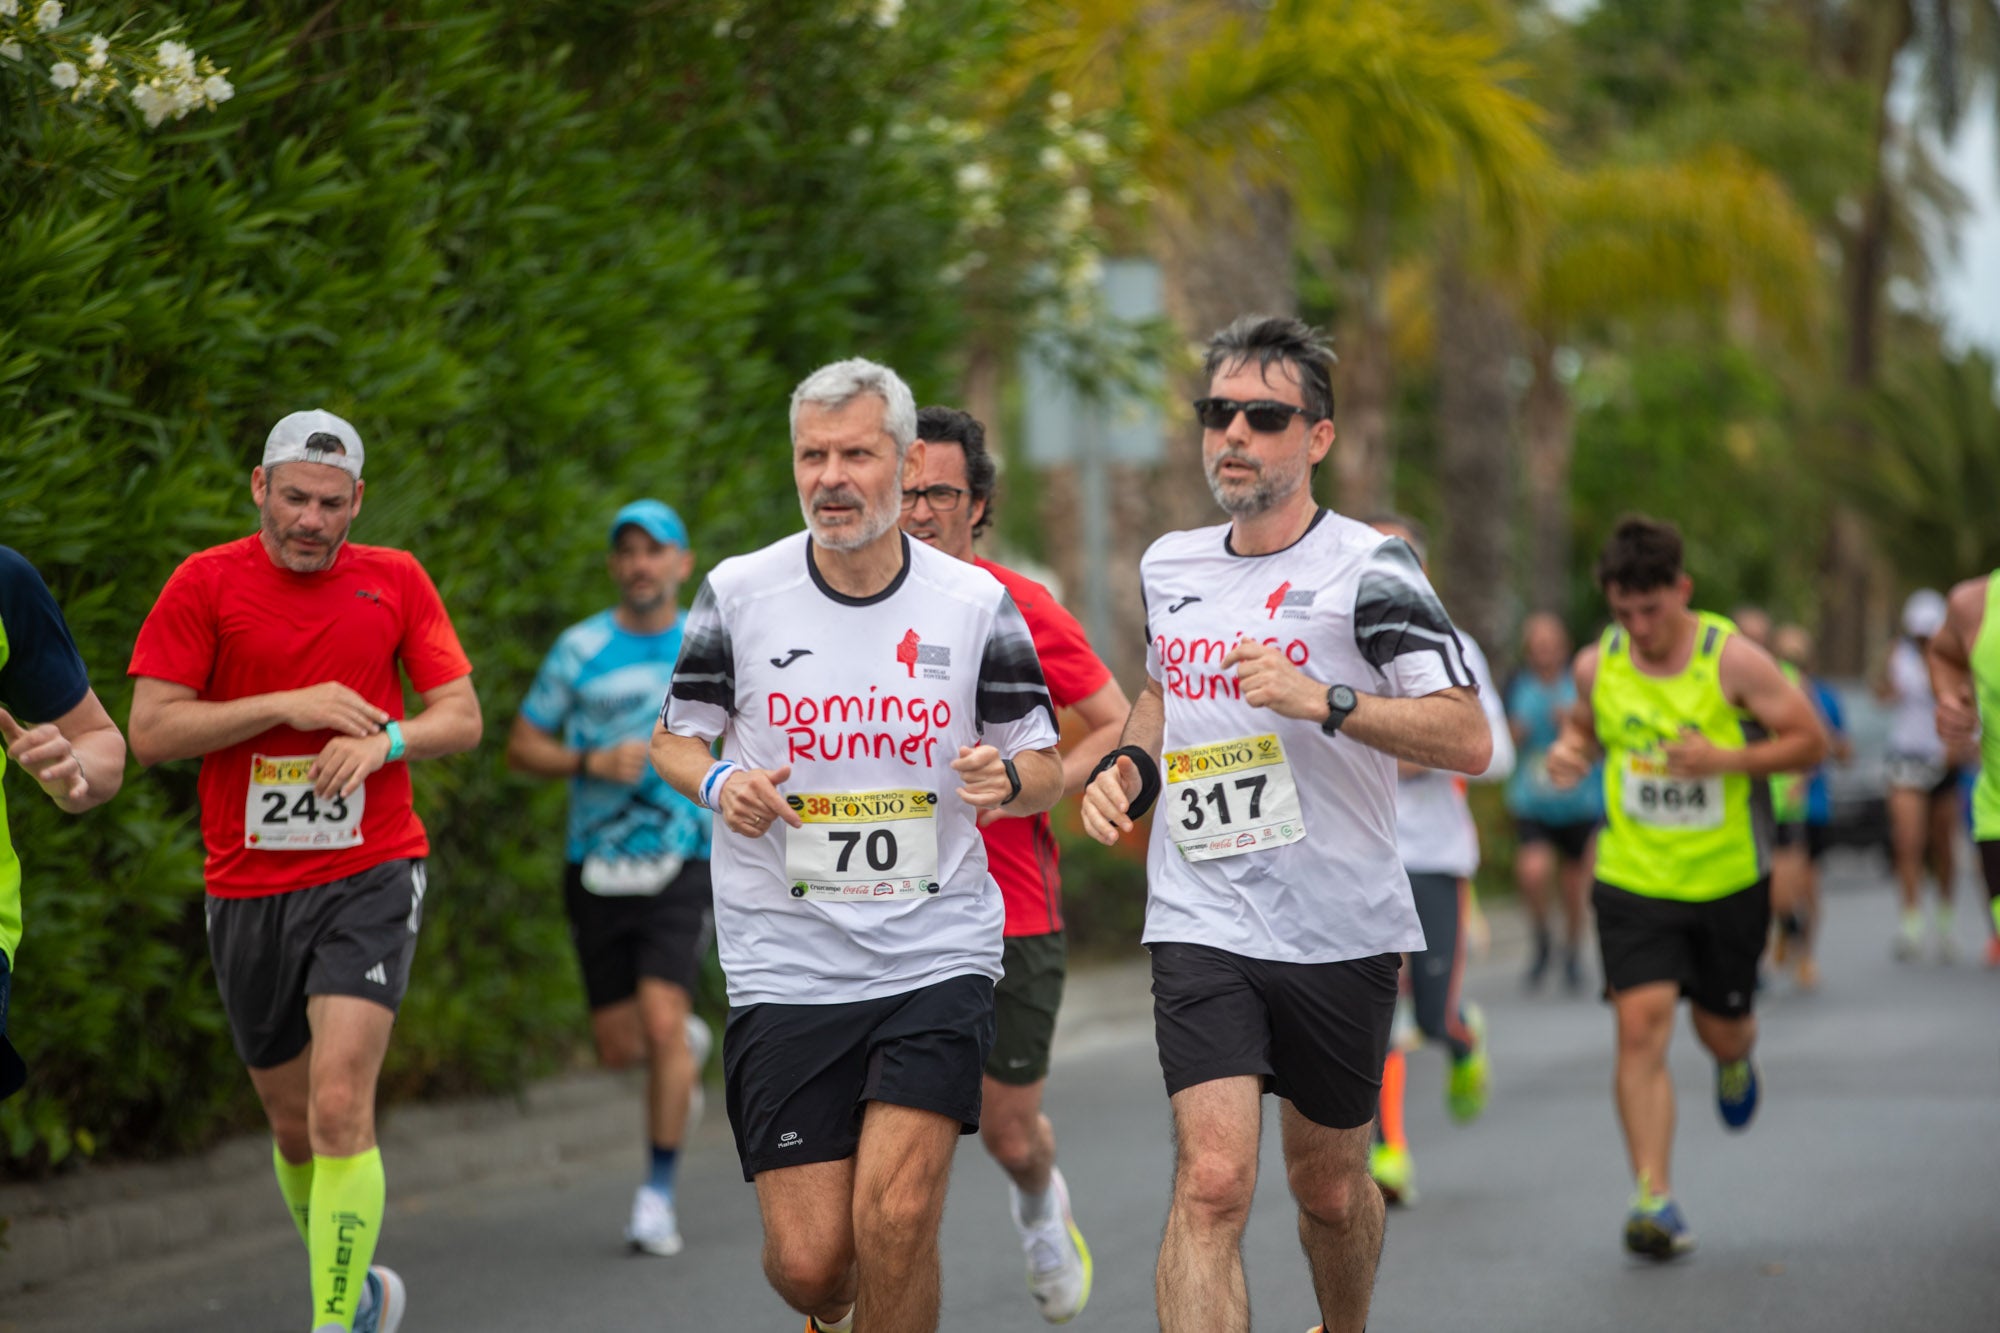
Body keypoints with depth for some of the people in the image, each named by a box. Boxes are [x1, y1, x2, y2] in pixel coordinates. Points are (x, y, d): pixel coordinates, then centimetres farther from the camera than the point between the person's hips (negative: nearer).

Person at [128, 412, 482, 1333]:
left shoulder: (396, 581, 4)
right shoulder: (206, 584, -1)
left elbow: (463, 719, 4)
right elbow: (149, 732, -7)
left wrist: (385, 739, -16)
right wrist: (289, 706, -14)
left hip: (371, 876, -1)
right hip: (247, 885, 2)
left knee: (340, 1109, -18)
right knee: (293, 1123, 13)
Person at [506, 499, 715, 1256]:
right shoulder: (581, 650, 0)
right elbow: (521, 748, 2)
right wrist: (593, 762, -13)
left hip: (680, 866, -1)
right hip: (597, 872, 1)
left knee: (661, 1021, -17)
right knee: (619, 1047, 3)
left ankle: (658, 1195, -7)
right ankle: (688, 1045, 40)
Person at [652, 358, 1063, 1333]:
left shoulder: (976, 603, 0)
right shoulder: (737, 594, 0)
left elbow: (1045, 766, 8)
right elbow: (674, 737, 12)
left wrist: (1007, 778, -16)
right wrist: (718, 782, -10)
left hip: (936, 954, 0)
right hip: (784, 967, 0)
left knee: (896, 1217, -17)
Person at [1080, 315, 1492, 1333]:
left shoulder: (1367, 568, -8)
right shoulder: (1168, 565, 8)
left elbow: (1468, 738, -16)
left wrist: (1324, 701, -27)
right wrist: (1129, 763, 8)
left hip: (1342, 932, -2)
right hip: (1203, 929, 2)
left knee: (1329, 1188, 15)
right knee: (1212, 1180, -17)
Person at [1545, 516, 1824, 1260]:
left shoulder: (1733, 661, -12)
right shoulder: (1597, 666, -2)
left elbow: (1811, 743, -7)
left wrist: (1727, 759, -23)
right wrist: (1569, 751, -6)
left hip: (1729, 882, -1)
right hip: (1633, 882, 1)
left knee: (1722, 1029, 14)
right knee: (1641, 1026, -15)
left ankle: (1734, 1060, 54)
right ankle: (1653, 1196, -14)